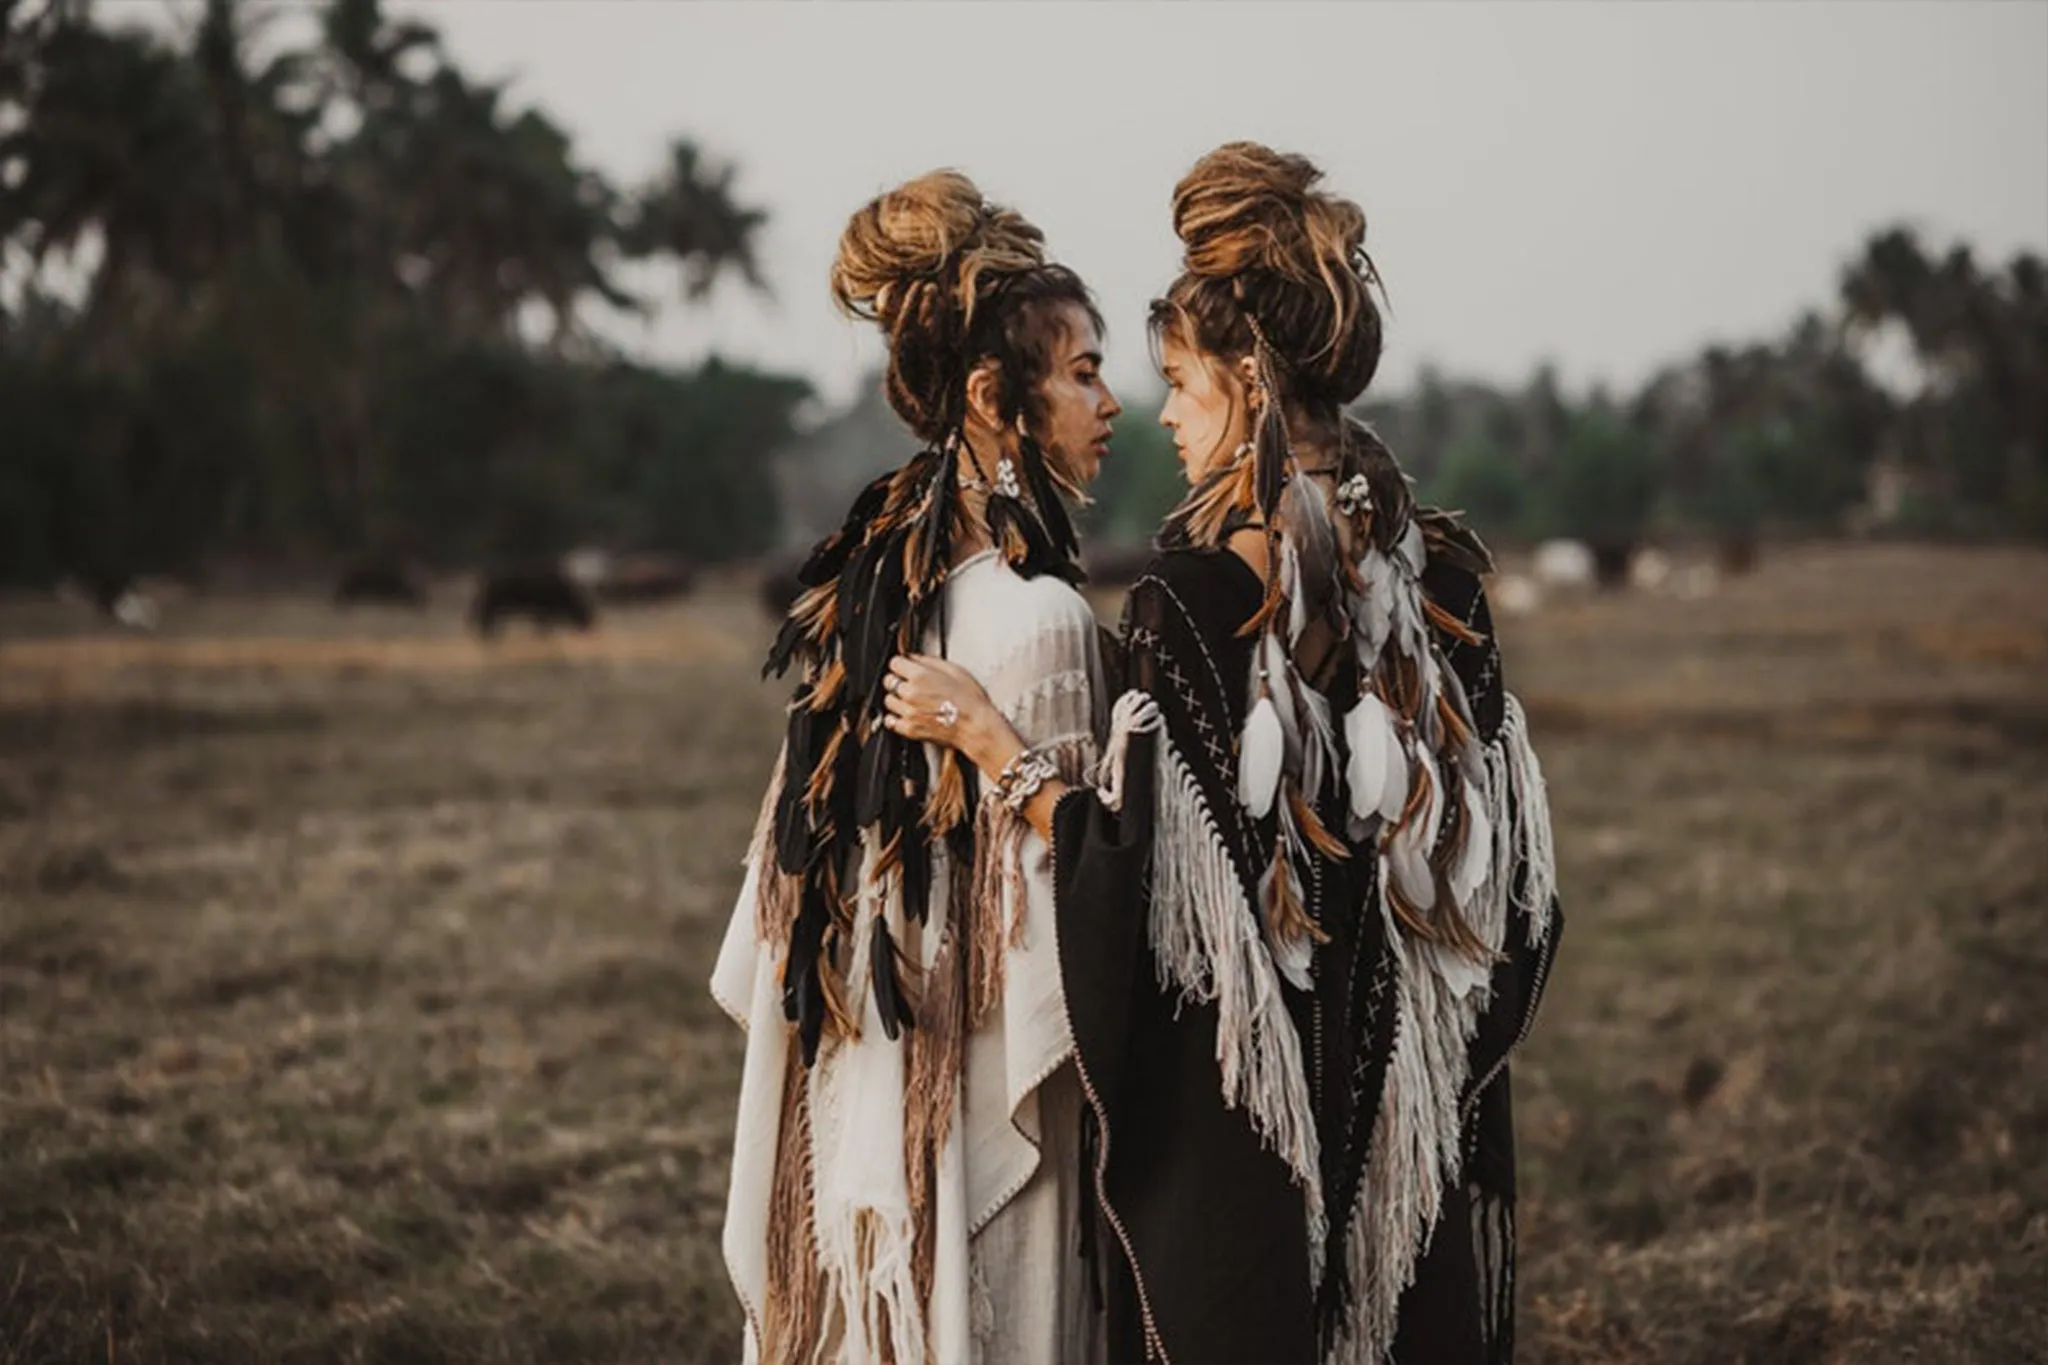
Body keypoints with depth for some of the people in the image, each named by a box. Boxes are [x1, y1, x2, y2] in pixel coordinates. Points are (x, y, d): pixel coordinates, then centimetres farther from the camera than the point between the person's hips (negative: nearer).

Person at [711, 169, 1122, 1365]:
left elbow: (814, 837, 11)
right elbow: (1053, 878, -16)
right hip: (976, 1097, -8)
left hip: (853, 1079, 8)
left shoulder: (868, 575, 6)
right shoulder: (1037, 616, -18)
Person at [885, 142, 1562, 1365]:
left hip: (1241, 1120, -5)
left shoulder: (1203, 591, -16)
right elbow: (1500, 847, 6)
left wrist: (983, 734, -4)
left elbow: (1137, 866, -16)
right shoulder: (1443, 570, 2)